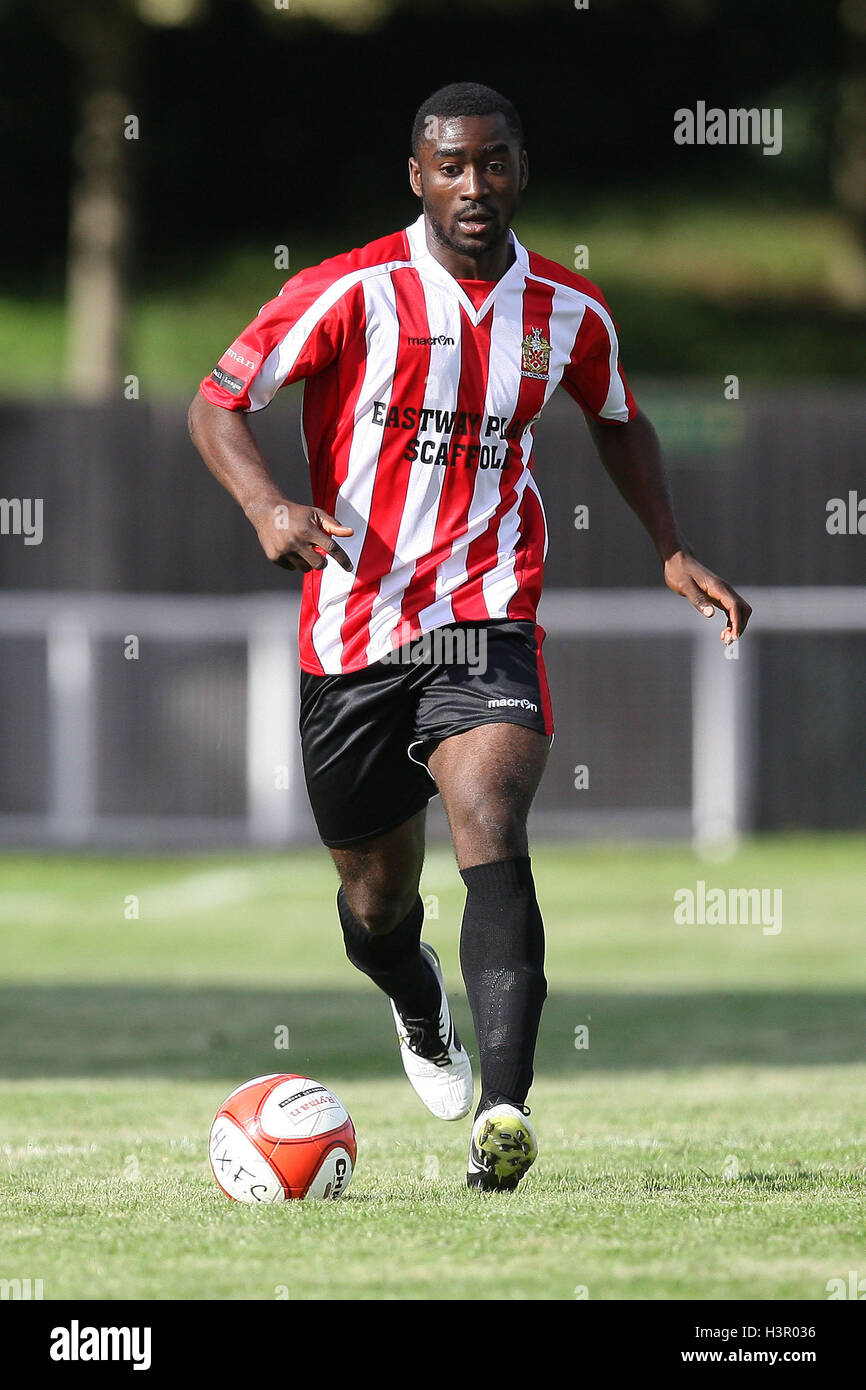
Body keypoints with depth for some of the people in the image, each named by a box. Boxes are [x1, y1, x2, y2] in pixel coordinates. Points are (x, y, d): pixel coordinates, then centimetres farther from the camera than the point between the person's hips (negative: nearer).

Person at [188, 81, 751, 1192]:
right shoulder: (353, 292, -7)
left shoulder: (568, 311, 4)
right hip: (351, 633, 0)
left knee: (489, 827, -27)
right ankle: (422, 1017, 51)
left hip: (487, 622, 0)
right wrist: (267, 505, -24)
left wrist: (673, 550, 16)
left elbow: (617, 422, 25)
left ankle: (504, 1115, -40)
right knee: (376, 905, 12)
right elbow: (216, 403, -5)